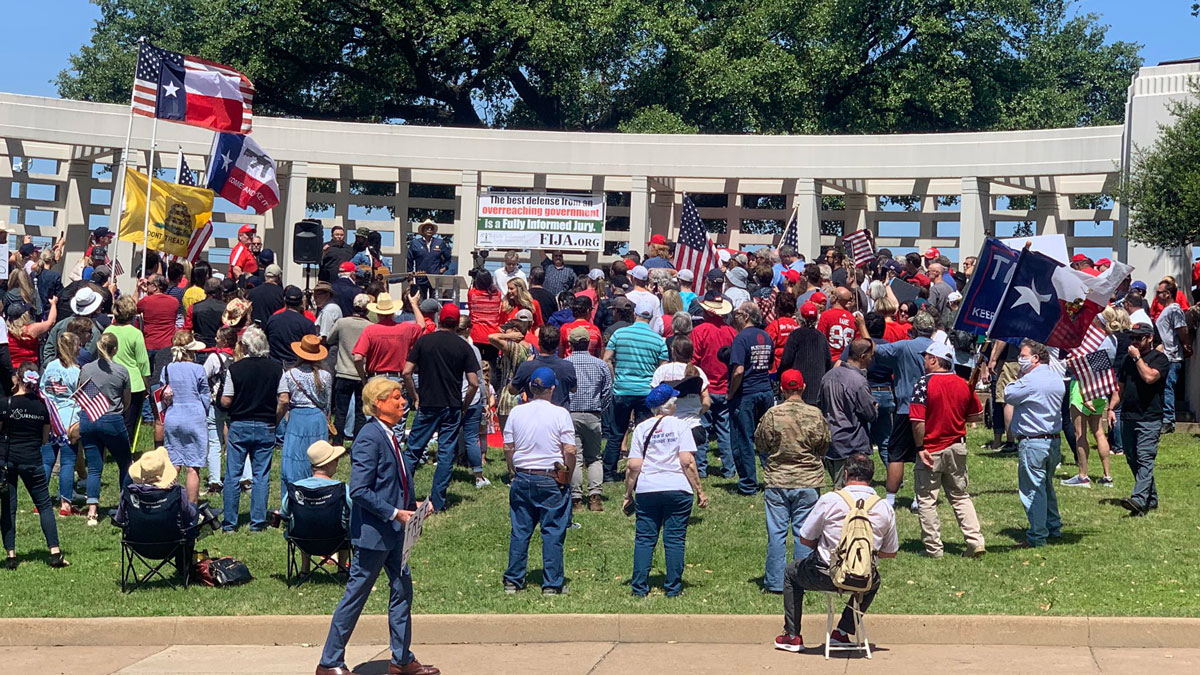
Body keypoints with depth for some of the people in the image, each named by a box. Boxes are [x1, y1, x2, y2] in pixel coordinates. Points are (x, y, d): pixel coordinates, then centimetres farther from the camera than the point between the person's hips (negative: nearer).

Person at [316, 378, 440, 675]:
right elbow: (359, 491, -24)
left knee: (402, 590, 14)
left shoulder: (390, 435, 9)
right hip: (373, 531, -9)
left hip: (392, 530, 10)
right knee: (355, 596, 0)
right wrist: (394, 513, -22)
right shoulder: (369, 438, -20)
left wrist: (411, 505, 9)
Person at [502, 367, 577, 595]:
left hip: (522, 478, 3)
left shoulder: (516, 412, 1)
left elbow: (508, 448, 5)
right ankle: (552, 584, 5)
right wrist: (568, 476, 3)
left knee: (519, 531, 11)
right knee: (553, 532, 3)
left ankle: (513, 581, 14)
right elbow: (569, 451, -11)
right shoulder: (560, 414, -9)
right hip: (551, 480, -3)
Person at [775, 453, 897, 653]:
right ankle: (842, 633, 31)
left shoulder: (829, 500, -11)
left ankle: (792, 637, 31)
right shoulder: (885, 508, -2)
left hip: (825, 576, -2)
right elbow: (891, 552, 8)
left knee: (792, 573, 30)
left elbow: (805, 539, -2)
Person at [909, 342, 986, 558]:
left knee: (926, 500, 5)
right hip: (957, 448, 5)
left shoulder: (924, 384, -14)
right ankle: (976, 541, 6)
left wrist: (920, 447, -14)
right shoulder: (963, 384, 1)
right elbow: (978, 415, 9)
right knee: (960, 496, 16)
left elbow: (917, 420, -21)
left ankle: (933, 548, 7)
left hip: (931, 451, -5)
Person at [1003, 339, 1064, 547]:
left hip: (1032, 442, -9)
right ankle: (1054, 527, 31)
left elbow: (1008, 395, -6)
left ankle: (1037, 536, -2)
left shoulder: (1030, 380, -18)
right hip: (1054, 440, 9)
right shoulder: (1057, 379, 10)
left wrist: (1019, 375, 2)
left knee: (1032, 488, -3)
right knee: (1047, 485, 22)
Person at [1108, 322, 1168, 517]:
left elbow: (1149, 377, -21)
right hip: (1128, 417, 8)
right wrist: (1111, 408, 11)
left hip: (1150, 418, -8)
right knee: (1132, 459, 8)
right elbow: (1120, 386, 22)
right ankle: (1151, 499, 19)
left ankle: (1139, 500, -27)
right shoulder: (1129, 359, 19)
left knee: (1145, 459, -15)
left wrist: (1137, 357, -11)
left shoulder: (1159, 358, -3)